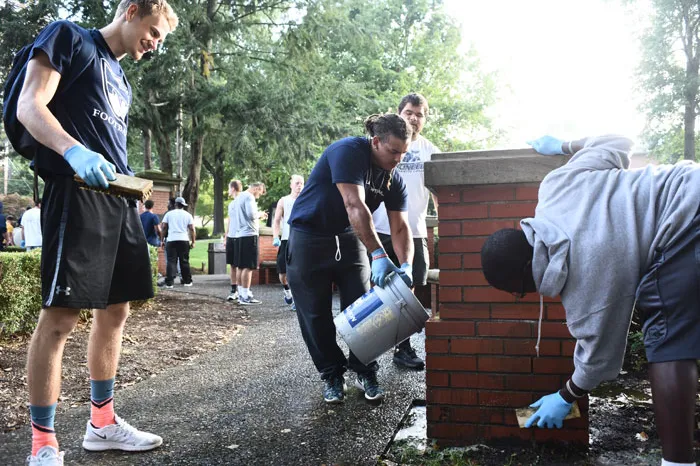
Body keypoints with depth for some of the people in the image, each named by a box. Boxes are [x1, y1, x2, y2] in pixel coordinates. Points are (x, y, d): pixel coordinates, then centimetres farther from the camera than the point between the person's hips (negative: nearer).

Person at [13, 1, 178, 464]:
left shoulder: (121, 80, 26)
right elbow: (29, 107, -9)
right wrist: (74, 152, -27)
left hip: (119, 198, 9)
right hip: (76, 191, -9)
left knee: (115, 311, 9)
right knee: (60, 316, -8)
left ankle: (102, 422, 21)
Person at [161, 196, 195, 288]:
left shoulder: (168, 214, 7)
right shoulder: (188, 215, 7)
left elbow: (164, 227, 4)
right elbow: (192, 229, 3)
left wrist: (162, 239, 9)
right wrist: (193, 242, 6)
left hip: (171, 240, -1)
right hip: (184, 240, 1)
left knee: (171, 261, -1)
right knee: (184, 261, 9)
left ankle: (169, 282, -7)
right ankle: (187, 281, 15)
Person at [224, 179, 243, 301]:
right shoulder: (231, 204, 17)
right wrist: (226, 237, 18)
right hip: (230, 237, 7)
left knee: (239, 265, -4)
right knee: (232, 265, 8)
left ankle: (240, 290, 1)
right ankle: (234, 289, 13)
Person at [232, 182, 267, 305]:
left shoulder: (240, 197, 21)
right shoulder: (249, 197, -9)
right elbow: (251, 214, -21)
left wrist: (258, 215, 17)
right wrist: (260, 214, -2)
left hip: (240, 235, 10)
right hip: (249, 234, -10)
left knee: (241, 267, 10)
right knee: (249, 267, -8)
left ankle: (241, 295, 14)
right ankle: (246, 296, -7)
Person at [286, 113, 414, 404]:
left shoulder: (394, 180, -4)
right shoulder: (349, 151, -24)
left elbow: (400, 227, -4)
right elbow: (355, 206, -35)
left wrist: (406, 265, -21)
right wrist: (379, 255, -42)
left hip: (349, 240, 5)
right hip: (309, 237, -5)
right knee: (315, 314, 1)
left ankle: (365, 373, 17)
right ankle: (332, 376, 16)